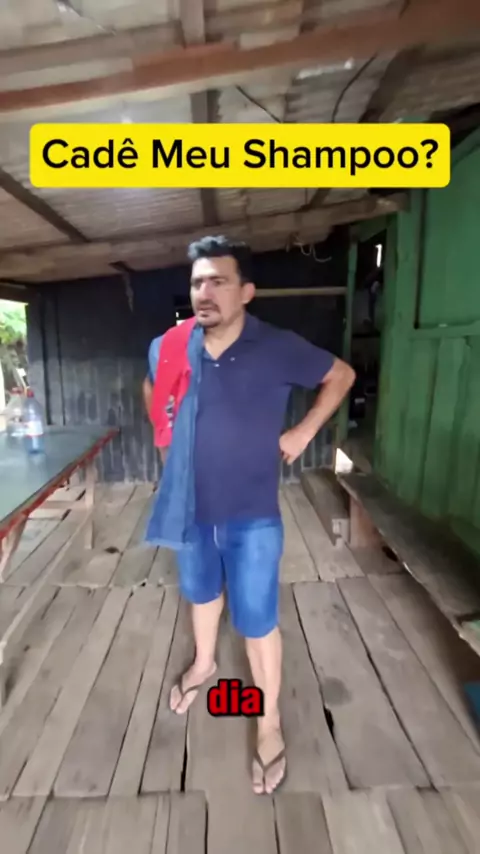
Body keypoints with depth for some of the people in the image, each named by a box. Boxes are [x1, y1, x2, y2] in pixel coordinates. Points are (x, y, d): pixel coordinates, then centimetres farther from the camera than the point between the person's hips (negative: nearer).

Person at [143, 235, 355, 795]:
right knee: (201, 594, 27)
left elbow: (341, 375, 0)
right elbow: (151, 390, 17)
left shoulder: (279, 349, -16)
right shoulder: (168, 348, -6)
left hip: (252, 518, -3)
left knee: (257, 623, 10)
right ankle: (203, 664, 59)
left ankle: (269, 723, 37)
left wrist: (303, 433, -5)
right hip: (190, 511, 4)